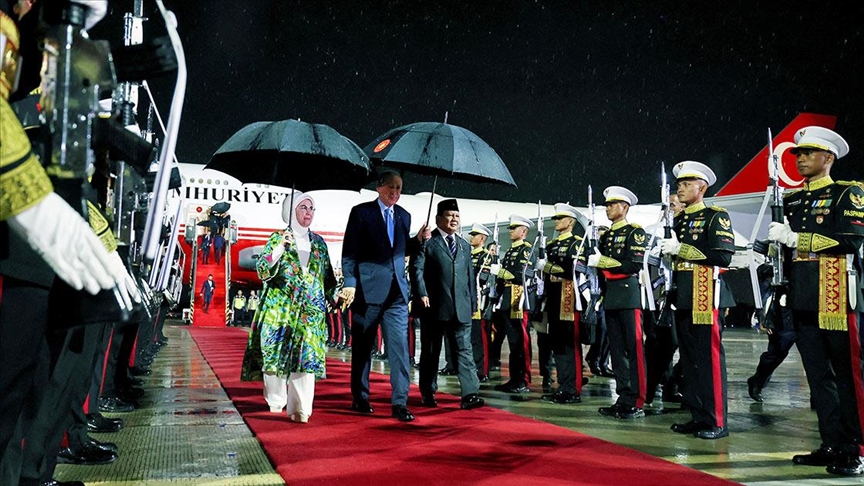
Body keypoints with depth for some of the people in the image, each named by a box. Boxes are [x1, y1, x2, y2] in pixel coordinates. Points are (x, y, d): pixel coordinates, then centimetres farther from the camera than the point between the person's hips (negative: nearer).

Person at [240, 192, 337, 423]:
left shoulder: (319, 243, 14)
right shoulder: (278, 238, 5)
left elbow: (328, 276, 19)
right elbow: (263, 270, -6)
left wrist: (333, 297, 10)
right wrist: (281, 247, -17)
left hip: (311, 309, 2)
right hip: (280, 307, -2)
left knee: (307, 355, -8)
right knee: (276, 353, -2)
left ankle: (300, 408, -9)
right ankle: (276, 402, 14)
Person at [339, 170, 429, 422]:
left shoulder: (404, 216, 13)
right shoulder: (361, 212, -1)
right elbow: (349, 252, -4)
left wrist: (418, 239, 2)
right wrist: (350, 283, -12)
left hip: (397, 291, 4)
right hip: (367, 289, -3)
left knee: (399, 346, -4)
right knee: (362, 347, 8)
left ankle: (400, 403, -1)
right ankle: (360, 399, 23)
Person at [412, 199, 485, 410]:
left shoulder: (465, 246, 18)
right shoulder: (427, 242, 0)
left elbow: (470, 277, 18)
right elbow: (416, 269, -7)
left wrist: (472, 303, 14)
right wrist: (422, 294, -18)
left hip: (461, 308, 4)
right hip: (434, 307, -4)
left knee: (464, 350, -2)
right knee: (430, 352, 8)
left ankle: (470, 394, -6)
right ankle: (428, 393, 19)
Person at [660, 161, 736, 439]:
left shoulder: (716, 216, -4)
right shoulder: (679, 219, 18)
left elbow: (723, 256, -15)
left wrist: (681, 249, -18)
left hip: (705, 294, -8)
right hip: (682, 296, 8)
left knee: (709, 357, -5)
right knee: (688, 357, 10)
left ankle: (716, 421, 3)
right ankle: (697, 416, 20)